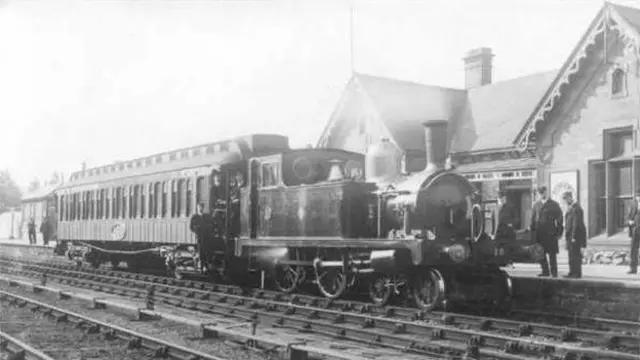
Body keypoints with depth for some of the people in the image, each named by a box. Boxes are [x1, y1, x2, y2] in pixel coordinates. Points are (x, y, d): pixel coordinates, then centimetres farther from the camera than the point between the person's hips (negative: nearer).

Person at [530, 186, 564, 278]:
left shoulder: (553, 204, 0)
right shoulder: (536, 204, 12)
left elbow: (559, 218, 0)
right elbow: (533, 218, 13)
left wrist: (558, 231, -6)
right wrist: (532, 230, 4)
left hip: (550, 233, -4)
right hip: (539, 232, 4)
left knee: (552, 254, -2)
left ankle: (554, 272, 4)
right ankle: (545, 271, 15)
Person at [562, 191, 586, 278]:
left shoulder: (576, 208, -14)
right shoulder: (570, 207, 17)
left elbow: (576, 223, -18)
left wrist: (573, 237, -20)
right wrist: (566, 236, 17)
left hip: (575, 235, -10)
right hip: (570, 235, 10)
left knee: (575, 255, -6)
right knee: (571, 254, 10)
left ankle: (577, 273, -3)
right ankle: (572, 272, 14)